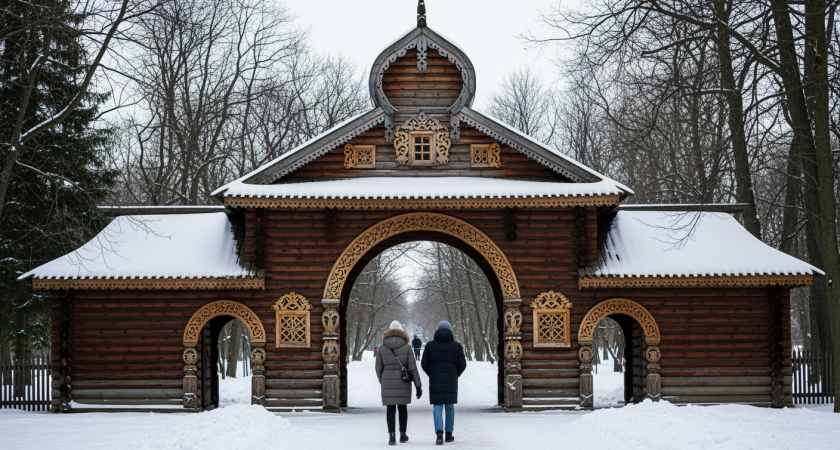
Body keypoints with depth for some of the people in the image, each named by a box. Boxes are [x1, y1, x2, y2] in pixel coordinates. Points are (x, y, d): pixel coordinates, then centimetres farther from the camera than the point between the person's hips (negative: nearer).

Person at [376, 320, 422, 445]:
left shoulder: (382, 347, 0)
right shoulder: (407, 347, -4)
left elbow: (379, 368, 4)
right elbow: (413, 368, -7)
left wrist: (382, 382, 21)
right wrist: (418, 386, -3)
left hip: (388, 382, 0)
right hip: (403, 382, 0)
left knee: (390, 408, 2)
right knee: (402, 407, 16)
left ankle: (392, 436, -10)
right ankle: (402, 435, 23)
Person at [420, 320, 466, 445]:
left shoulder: (430, 345, 0)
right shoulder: (456, 346, 0)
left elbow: (424, 364, 2)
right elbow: (462, 364, 1)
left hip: (435, 380, 0)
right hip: (451, 381, 0)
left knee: (438, 407, 0)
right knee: (450, 406, 13)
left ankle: (439, 433, -18)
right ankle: (449, 434, 18)